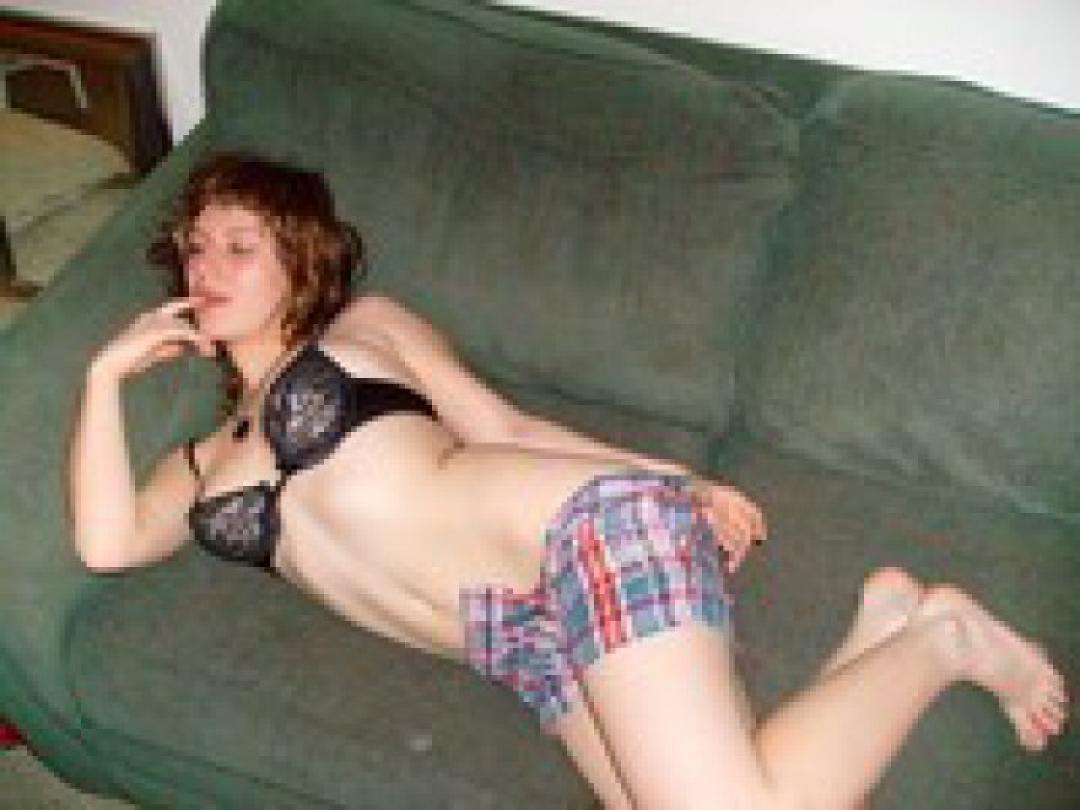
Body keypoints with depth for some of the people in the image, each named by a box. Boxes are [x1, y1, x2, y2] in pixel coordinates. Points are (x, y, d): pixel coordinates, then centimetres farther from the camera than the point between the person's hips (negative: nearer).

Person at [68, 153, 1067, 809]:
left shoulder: (361, 325, 17)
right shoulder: (207, 463, 29)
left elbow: (503, 426, 13)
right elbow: (108, 540, 11)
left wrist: (675, 483, 5)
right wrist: (109, 371, 17)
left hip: (585, 535, -4)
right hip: (524, 640, 5)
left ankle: (939, 634, 0)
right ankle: (878, 627, -1)